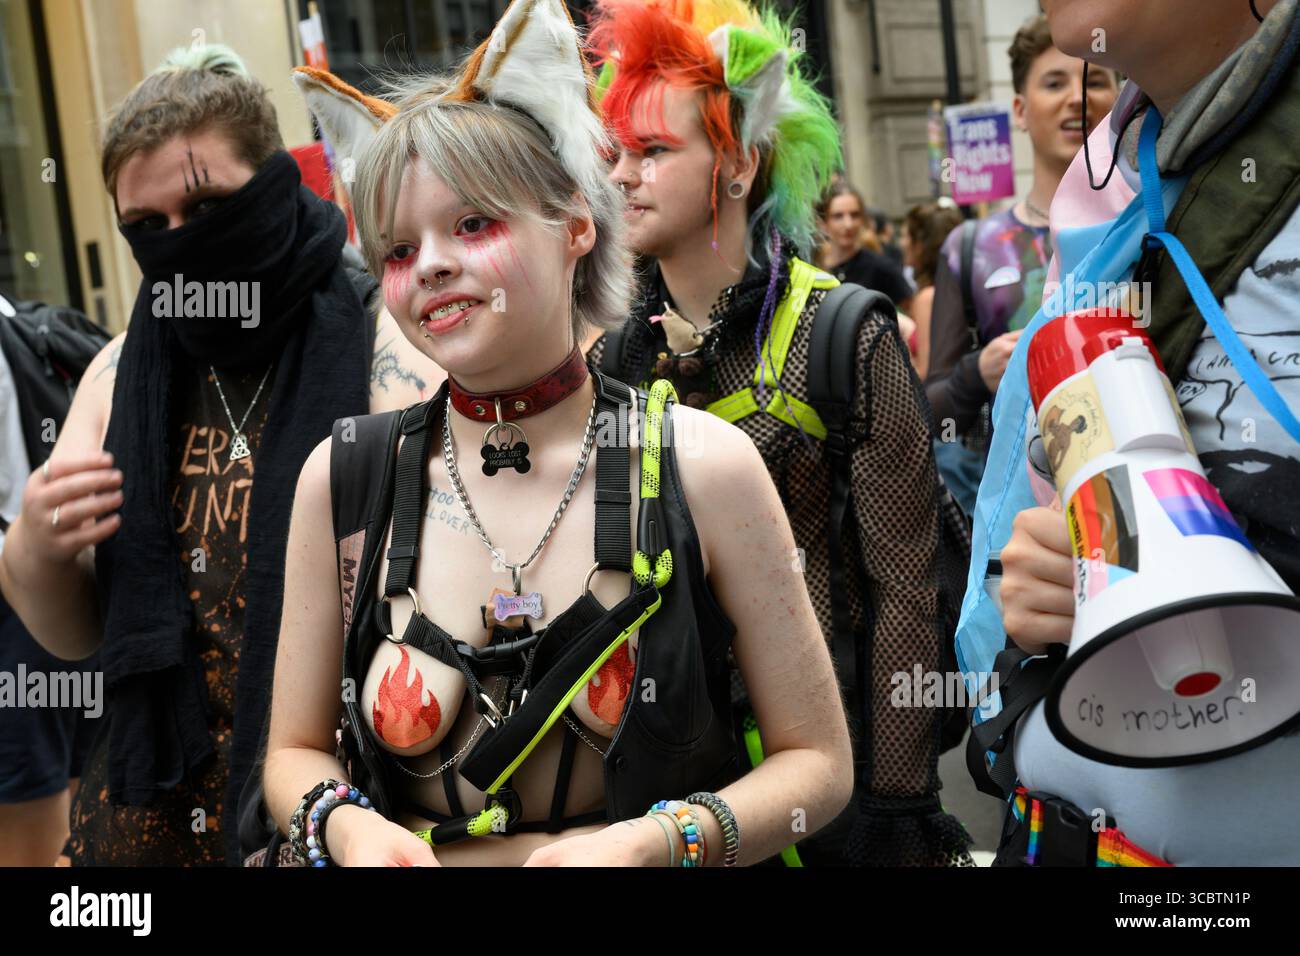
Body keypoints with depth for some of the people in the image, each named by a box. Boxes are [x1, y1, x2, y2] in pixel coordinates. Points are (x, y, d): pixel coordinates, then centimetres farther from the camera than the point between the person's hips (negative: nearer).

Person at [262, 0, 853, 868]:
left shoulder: (704, 464, -7)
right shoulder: (344, 478, -3)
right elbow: (295, 752, 7)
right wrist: (345, 824, -12)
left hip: (626, 850, -1)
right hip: (413, 857, 2)